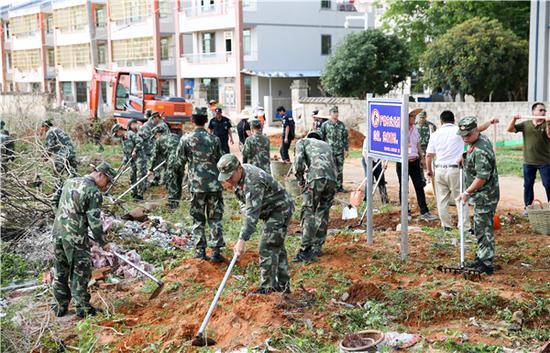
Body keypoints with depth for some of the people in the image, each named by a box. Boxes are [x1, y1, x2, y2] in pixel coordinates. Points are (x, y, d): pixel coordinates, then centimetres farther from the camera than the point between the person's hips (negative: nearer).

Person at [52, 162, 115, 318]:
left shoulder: (70, 182, 11)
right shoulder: (93, 192, -13)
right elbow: (94, 221, -12)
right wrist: (103, 242, -2)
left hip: (58, 231, 7)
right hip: (76, 237, -7)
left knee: (60, 271, 15)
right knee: (80, 272, 5)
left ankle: (60, 306, 23)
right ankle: (82, 308, 13)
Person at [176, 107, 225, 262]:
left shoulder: (186, 139, -2)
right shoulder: (214, 139, 0)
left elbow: (180, 162, 4)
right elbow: (219, 161, 6)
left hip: (196, 184, 0)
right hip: (214, 184, 1)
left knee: (198, 219, 10)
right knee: (215, 218, 6)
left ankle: (200, 251, 9)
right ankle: (216, 251, 0)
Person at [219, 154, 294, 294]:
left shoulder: (252, 182, -32)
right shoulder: (239, 176, -1)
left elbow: (252, 213, -36)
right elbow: (246, 203, 16)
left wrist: (242, 240, -38)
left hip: (280, 210, -10)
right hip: (272, 211, 10)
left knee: (268, 247, -13)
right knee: (277, 247, 15)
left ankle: (267, 288, -8)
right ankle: (283, 285, 25)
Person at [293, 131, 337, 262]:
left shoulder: (302, 142, 21)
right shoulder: (326, 145, 35)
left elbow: (299, 161, 5)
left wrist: (300, 179, 16)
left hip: (316, 177, -5)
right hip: (332, 179, 5)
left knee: (308, 213, -5)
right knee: (322, 214, 15)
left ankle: (306, 250, -13)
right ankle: (317, 248, 18)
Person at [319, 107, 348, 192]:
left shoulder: (341, 125, 7)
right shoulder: (325, 125, -1)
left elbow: (345, 138, 11)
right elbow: (321, 137, 2)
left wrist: (346, 149, 7)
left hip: (340, 151, 3)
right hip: (329, 151, -3)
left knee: (340, 170, 7)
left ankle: (339, 186, 17)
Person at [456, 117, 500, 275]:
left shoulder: (480, 151, -25)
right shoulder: (482, 139, 8)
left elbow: (482, 177, -27)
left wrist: (467, 192, -21)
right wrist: (465, 156, 13)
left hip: (484, 197, -11)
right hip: (482, 196, 11)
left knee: (483, 229, -4)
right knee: (480, 228, 19)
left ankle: (486, 264, 3)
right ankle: (481, 258, 30)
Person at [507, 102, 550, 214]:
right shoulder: (525, 124, 3)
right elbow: (510, 129, -2)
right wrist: (514, 119, -17)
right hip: (528, 162, 2)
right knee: (528, 185, 11)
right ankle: (528, 207, 21)